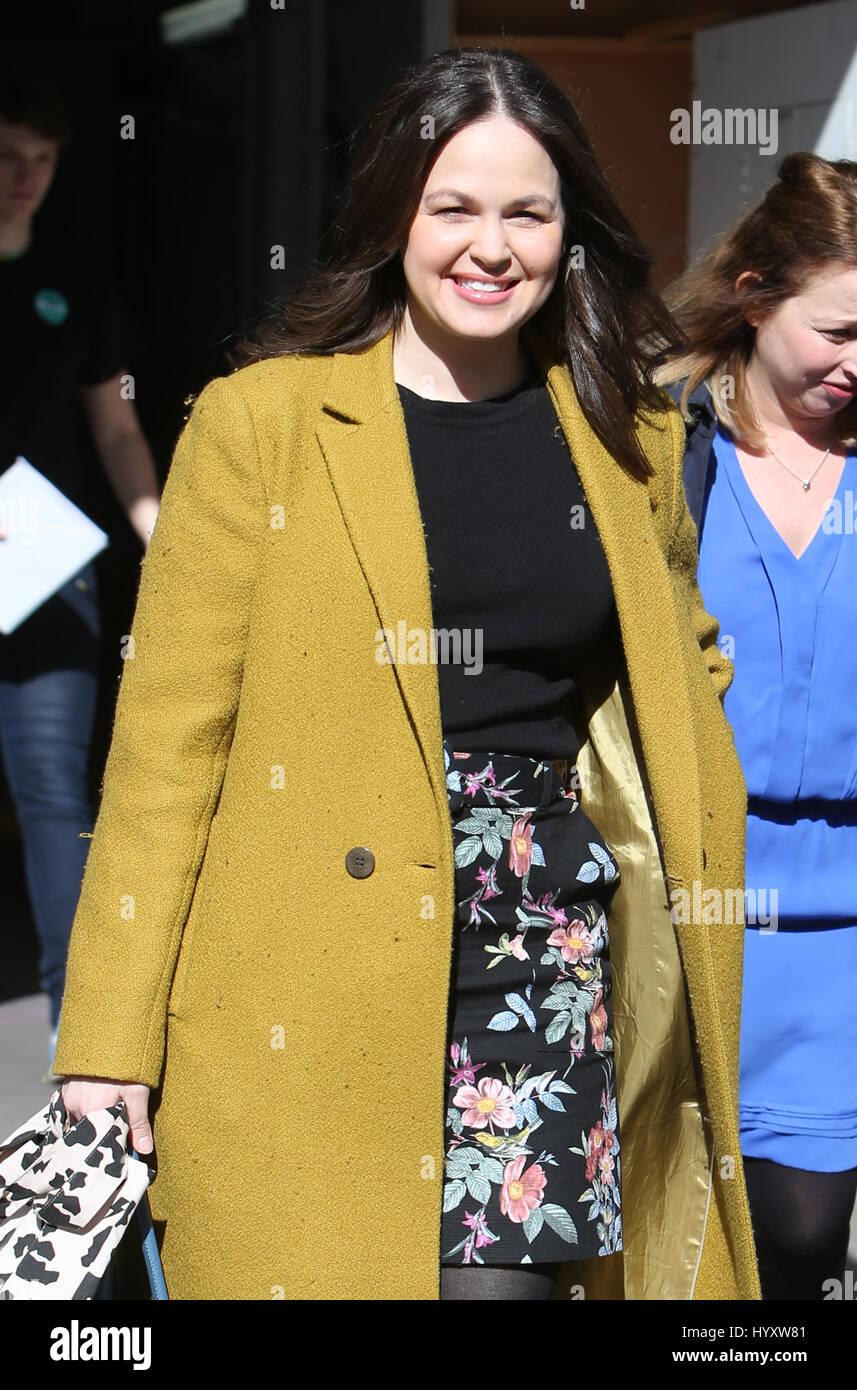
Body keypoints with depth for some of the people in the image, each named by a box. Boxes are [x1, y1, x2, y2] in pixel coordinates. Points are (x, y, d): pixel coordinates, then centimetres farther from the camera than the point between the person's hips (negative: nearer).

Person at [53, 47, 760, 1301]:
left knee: (504, 1267, -5)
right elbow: (169, 735, -4)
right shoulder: (262, 418, -1)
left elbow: (682, 671, 26)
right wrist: (109, 1044, -8)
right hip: (306, 977, -3)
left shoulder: (628, 440, 10)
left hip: (548, 949, 3)